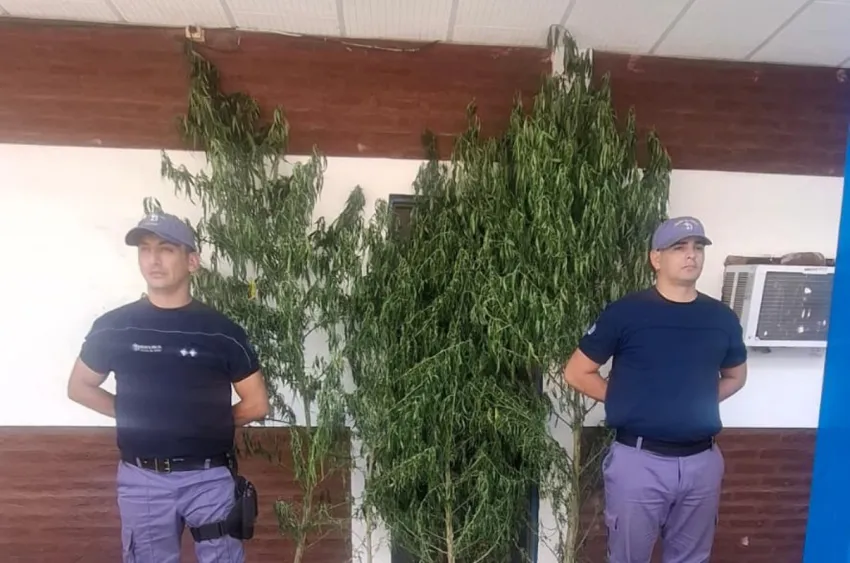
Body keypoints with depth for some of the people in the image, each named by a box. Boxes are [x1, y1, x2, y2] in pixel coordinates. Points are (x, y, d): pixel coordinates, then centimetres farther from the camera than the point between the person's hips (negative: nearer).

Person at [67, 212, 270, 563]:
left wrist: (210, 421, 1)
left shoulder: (222, 332, -5)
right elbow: (79, 387, 12)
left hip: (210, 477, -1)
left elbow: (257, 404, 1)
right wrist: (135, 415, 5)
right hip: (142, 479, 2)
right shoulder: (114, 327, -1)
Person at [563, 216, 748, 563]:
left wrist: (701, 402, 5)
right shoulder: (625, 313, -9)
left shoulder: (721, 318, 3)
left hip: (703, 461, 4)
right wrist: (626, 401, -5)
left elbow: (735, 376, 20)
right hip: (638, 460, -4)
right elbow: (576, 373, -4)